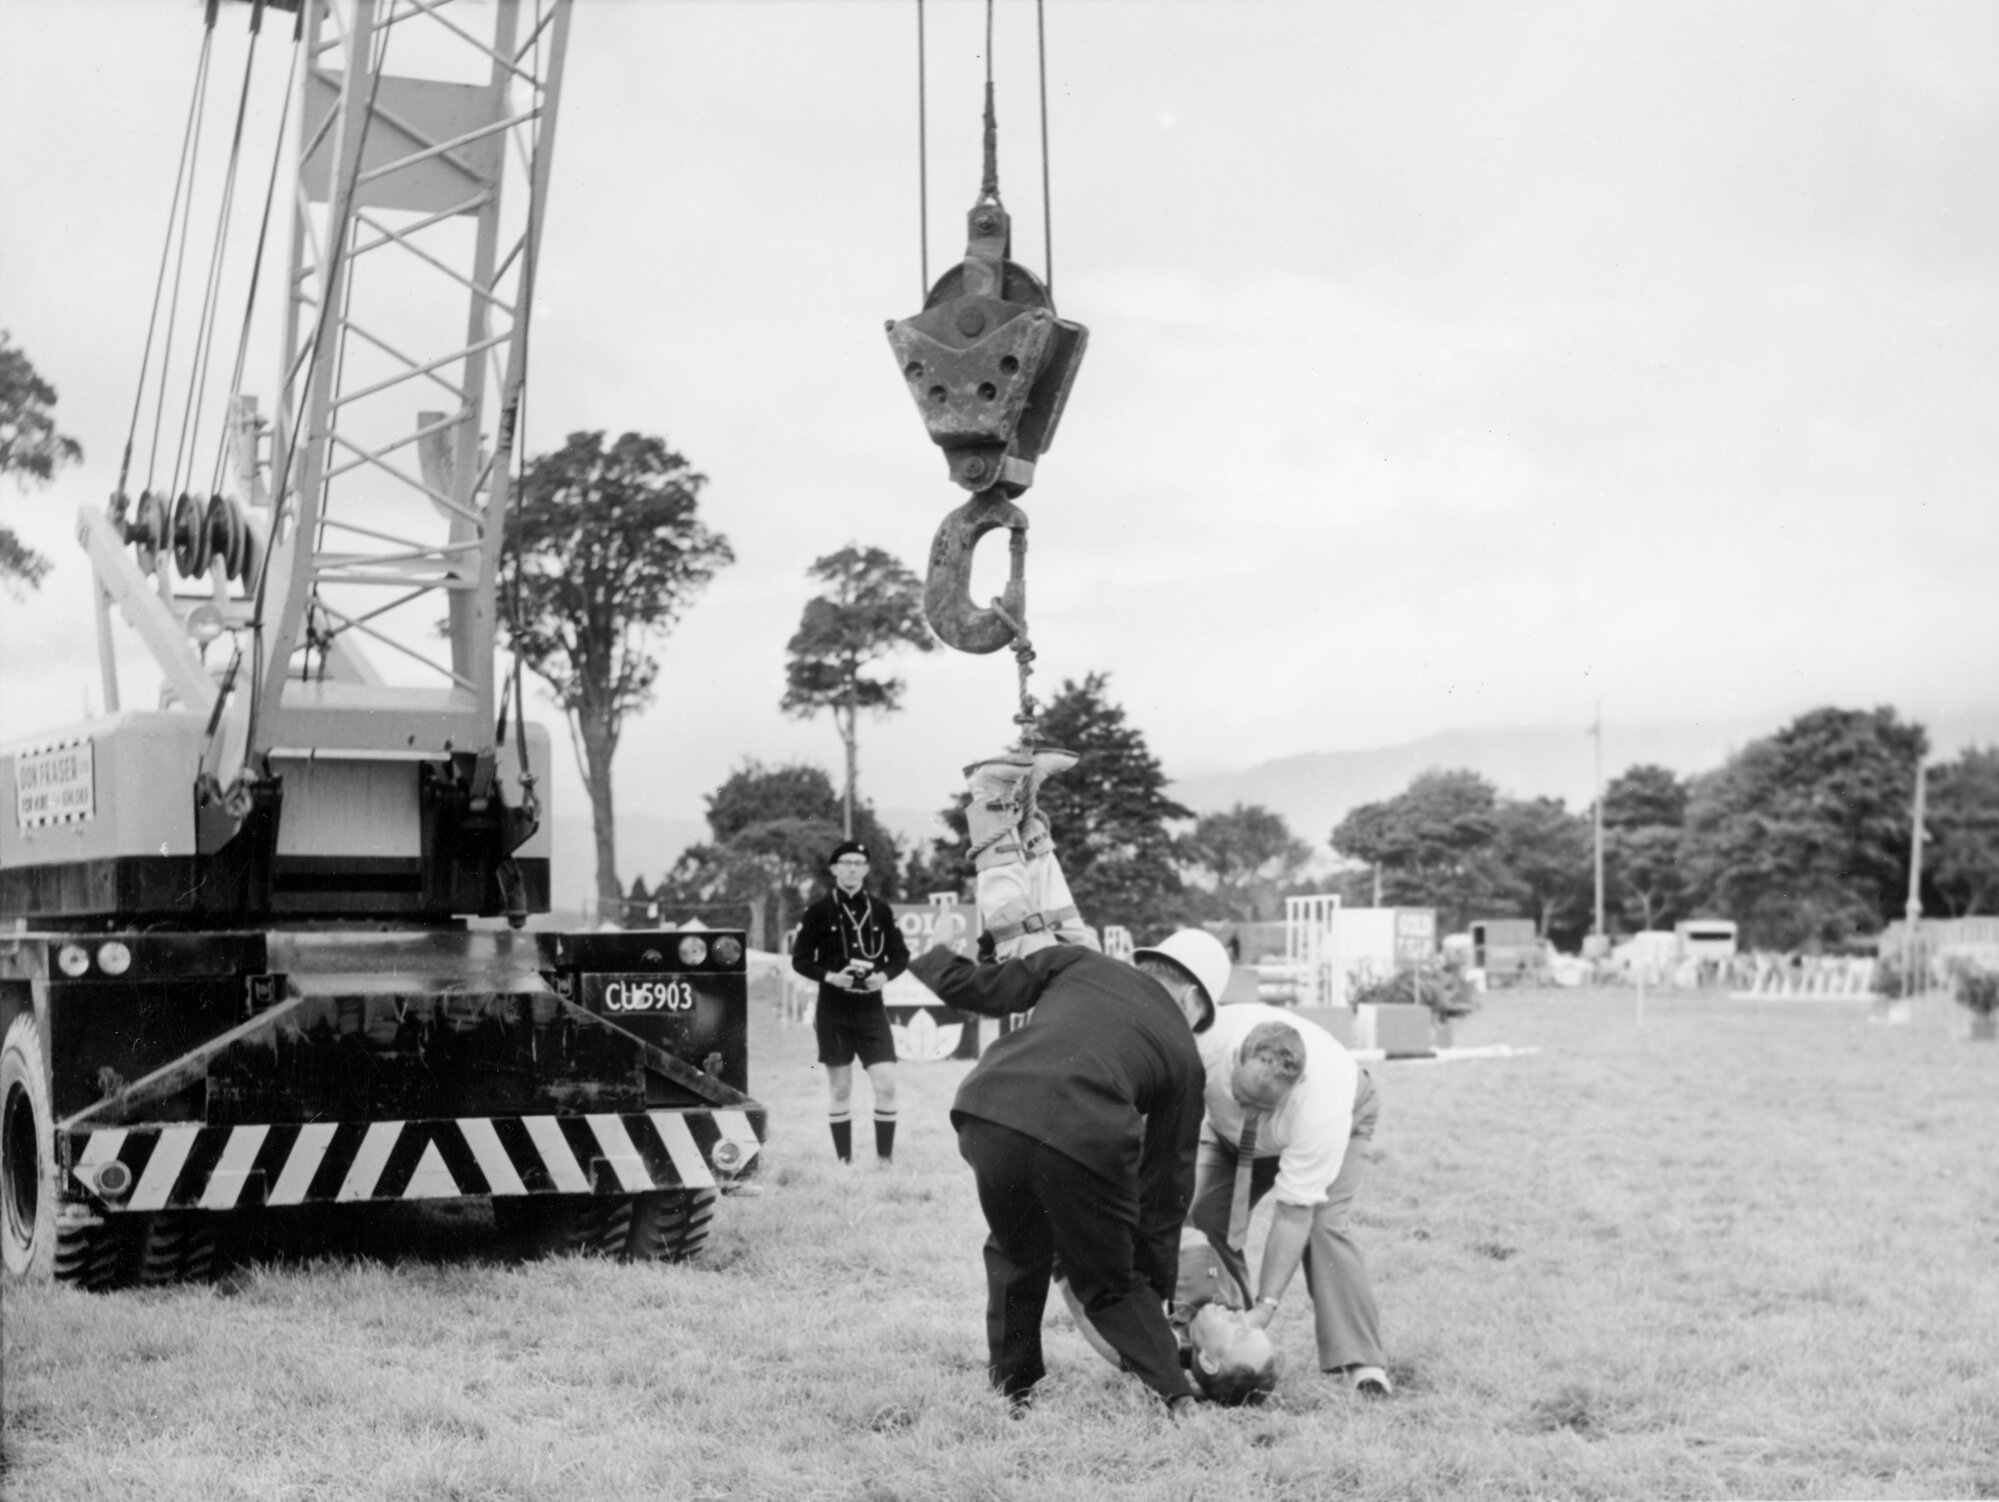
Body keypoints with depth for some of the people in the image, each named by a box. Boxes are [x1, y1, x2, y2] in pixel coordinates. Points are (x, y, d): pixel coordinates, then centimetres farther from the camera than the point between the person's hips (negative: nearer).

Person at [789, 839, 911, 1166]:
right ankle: (844, 1161, 14)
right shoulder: (819, 912, -1)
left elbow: (901, 955, 10)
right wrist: (829, 976, -16)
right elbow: (800, 959, 1)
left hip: (871, 1008, 1)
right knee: (840, 1089, 5)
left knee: (886, 1085, -7)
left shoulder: (880, 910, 5)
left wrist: (885, 975, -10)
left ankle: (885, 1158, 4)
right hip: (833, 1011, -1)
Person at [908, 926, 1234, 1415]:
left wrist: (934, 958, 43)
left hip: (989, 1113, 2)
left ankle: (1012, 1393, 38)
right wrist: (1157, 1293, 34)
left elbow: (981, 989, 20)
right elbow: (1167, 1182, 27)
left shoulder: (1078, 963, 26)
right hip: (1084, 1142, -2)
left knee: (1016, 1255, 29)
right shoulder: (1183, 1054, 24)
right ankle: (1178, 1403, 18)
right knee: (1112, 1285, 21)